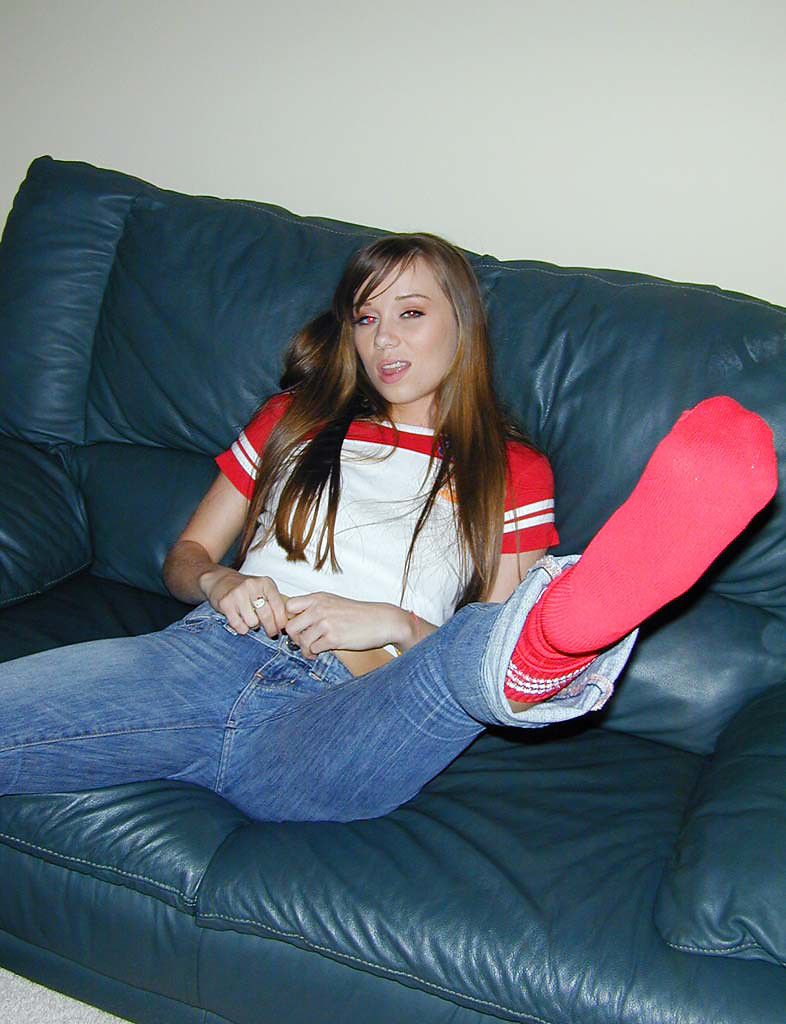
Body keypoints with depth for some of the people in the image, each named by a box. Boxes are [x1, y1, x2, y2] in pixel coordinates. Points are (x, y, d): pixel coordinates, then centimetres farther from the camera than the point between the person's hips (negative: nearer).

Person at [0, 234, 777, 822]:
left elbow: (486, 648, 12)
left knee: (473, 659, -39)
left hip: (339, 720, -3)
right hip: (208, 656, 4)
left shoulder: (510, 473, 17)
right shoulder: (296, 420, 26)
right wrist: (219, 583, 2)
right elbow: (185, 554, 26)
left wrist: (391, 625, -7)